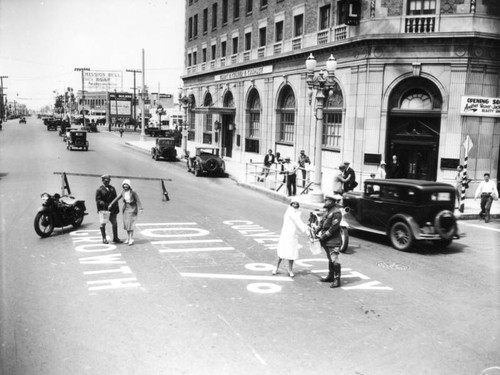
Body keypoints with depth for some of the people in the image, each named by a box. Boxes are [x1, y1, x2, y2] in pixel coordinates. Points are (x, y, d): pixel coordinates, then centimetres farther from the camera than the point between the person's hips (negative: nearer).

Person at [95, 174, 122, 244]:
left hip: (112, 209, 5)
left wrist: (116, 208, 9)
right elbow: (98, 200, -8)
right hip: (103, 209, -4)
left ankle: (115, 238, 15)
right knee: (103, 224, 3)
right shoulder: (99, 190, -3)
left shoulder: (112, 188, 14)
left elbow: (115, 198, 16)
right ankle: (104, 239, 14)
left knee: (114, 223, 5)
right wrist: (104, 204, -24)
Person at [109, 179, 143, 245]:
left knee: (130, 224, -11)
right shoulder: (123, 192, 2)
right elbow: (117, 198, 11)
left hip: (132, 209, -5)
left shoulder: (133, 192, -12)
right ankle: (128, 238, 21)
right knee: (126, 224, 8)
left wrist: (140, 208, -24)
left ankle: (131, 240, -10)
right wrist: (111, 204, 12)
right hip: (125, 209, 5)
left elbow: (138, 200, -14)